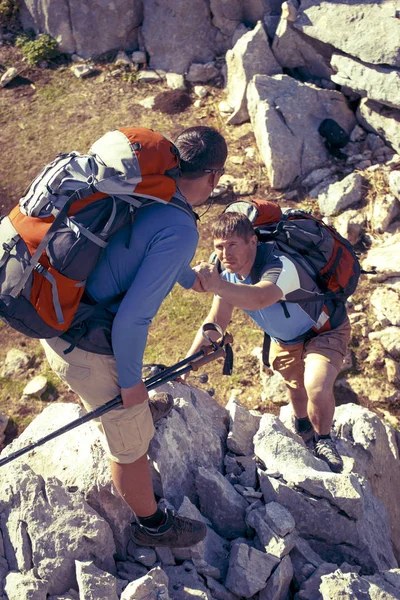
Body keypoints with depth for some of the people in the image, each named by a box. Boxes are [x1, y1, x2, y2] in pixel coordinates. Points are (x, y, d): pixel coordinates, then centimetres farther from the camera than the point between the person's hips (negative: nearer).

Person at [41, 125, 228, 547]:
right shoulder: (180, 231, -26)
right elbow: (131, 319, -28)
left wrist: (189, 277, 40)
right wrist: (131, 381, -11)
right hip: (90, 354, -8)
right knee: (131, 446, 16)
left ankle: (138, 412, 70)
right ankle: (152, 525, 41)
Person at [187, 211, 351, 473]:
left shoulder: (280, 267, -42)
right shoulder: (228, 271, -18)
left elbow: (260, 298, -64)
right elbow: (216, 320, -13)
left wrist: (218, 285, -82)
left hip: (324, 331, -7)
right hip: (284, 338, 7)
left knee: (317, 387, -27)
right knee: (295, 388, 20)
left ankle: (324, 441, 3)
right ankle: (303, 432, 53)